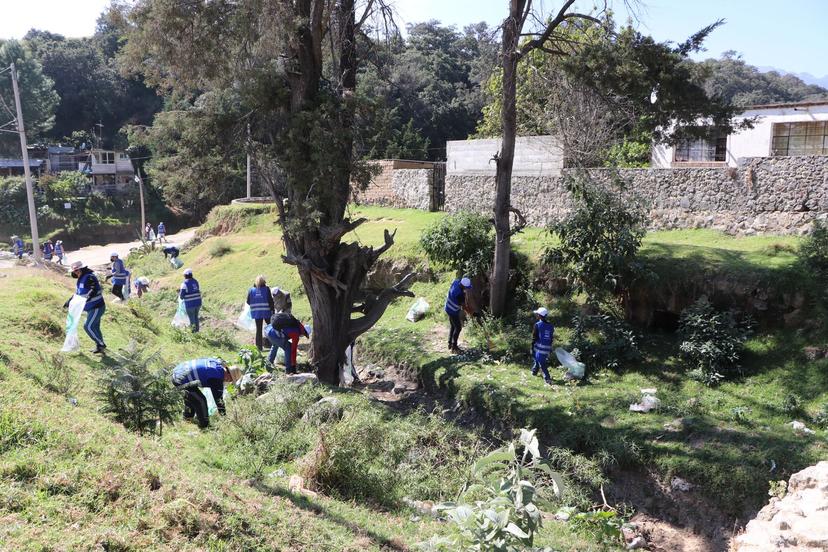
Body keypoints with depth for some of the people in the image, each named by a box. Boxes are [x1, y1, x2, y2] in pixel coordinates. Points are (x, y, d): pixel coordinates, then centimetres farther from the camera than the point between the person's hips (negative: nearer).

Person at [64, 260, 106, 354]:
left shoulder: (89, 277, -17)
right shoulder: (81, 279, 14)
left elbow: (95, 289, -34)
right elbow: (77, 293, 26)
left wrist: (90, 295, -50)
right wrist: (69, 301, 23)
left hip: (97, 307, -10)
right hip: (91, 309, 10)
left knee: (88, 327, -13)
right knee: (95, 328, 13)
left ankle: (101, 344, -4)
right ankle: (99, 346, 21)